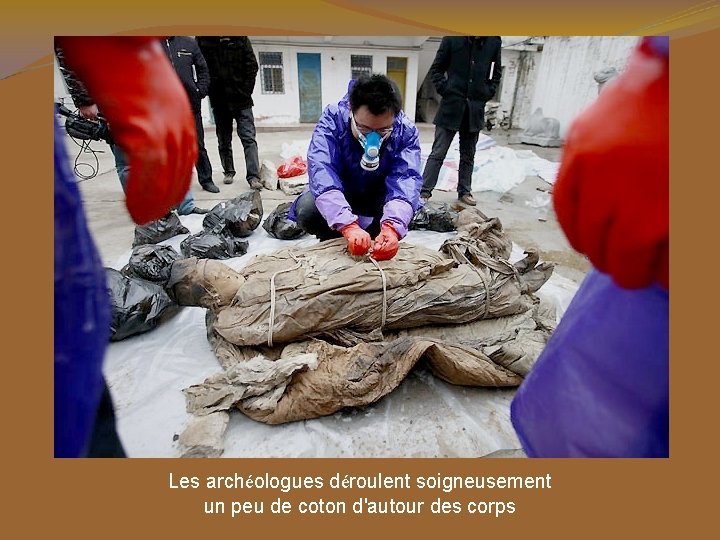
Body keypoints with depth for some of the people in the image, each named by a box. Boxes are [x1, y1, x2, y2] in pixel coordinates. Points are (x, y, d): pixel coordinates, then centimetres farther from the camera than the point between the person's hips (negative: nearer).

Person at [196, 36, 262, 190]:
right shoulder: (203, 39, 2)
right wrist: (209, 90, -9)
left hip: (241, 100, -2)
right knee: (223, 141, 11)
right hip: (219, 101, 2)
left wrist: (246, 92, -7)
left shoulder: (240, 38, 0)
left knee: (249, 139, -9)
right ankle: (229, 171, 25)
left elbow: (252, 66, -1)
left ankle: (253, 176, -10)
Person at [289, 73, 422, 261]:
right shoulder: (332, 119, -28)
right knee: (307, 209, -31)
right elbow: (321, 171, -41)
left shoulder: (406, 131, -22)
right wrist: (348, 226, -56)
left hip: (378, 196, 1)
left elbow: (406, 179, -34)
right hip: (337, 193, -1)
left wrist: (391, 227, -55)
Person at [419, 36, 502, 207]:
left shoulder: (494, 41, 5)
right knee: (438, 153, -5)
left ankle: (464, 192, 20)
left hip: (475, 108, 3)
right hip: (451, 105, -3)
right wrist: (444, 90, -6)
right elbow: (436, 68, 4)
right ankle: (424, 192, -1)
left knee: (468, 155, 10)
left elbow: (496, 73, 15)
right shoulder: (452, 38, -1)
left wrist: (487, 93, 3)